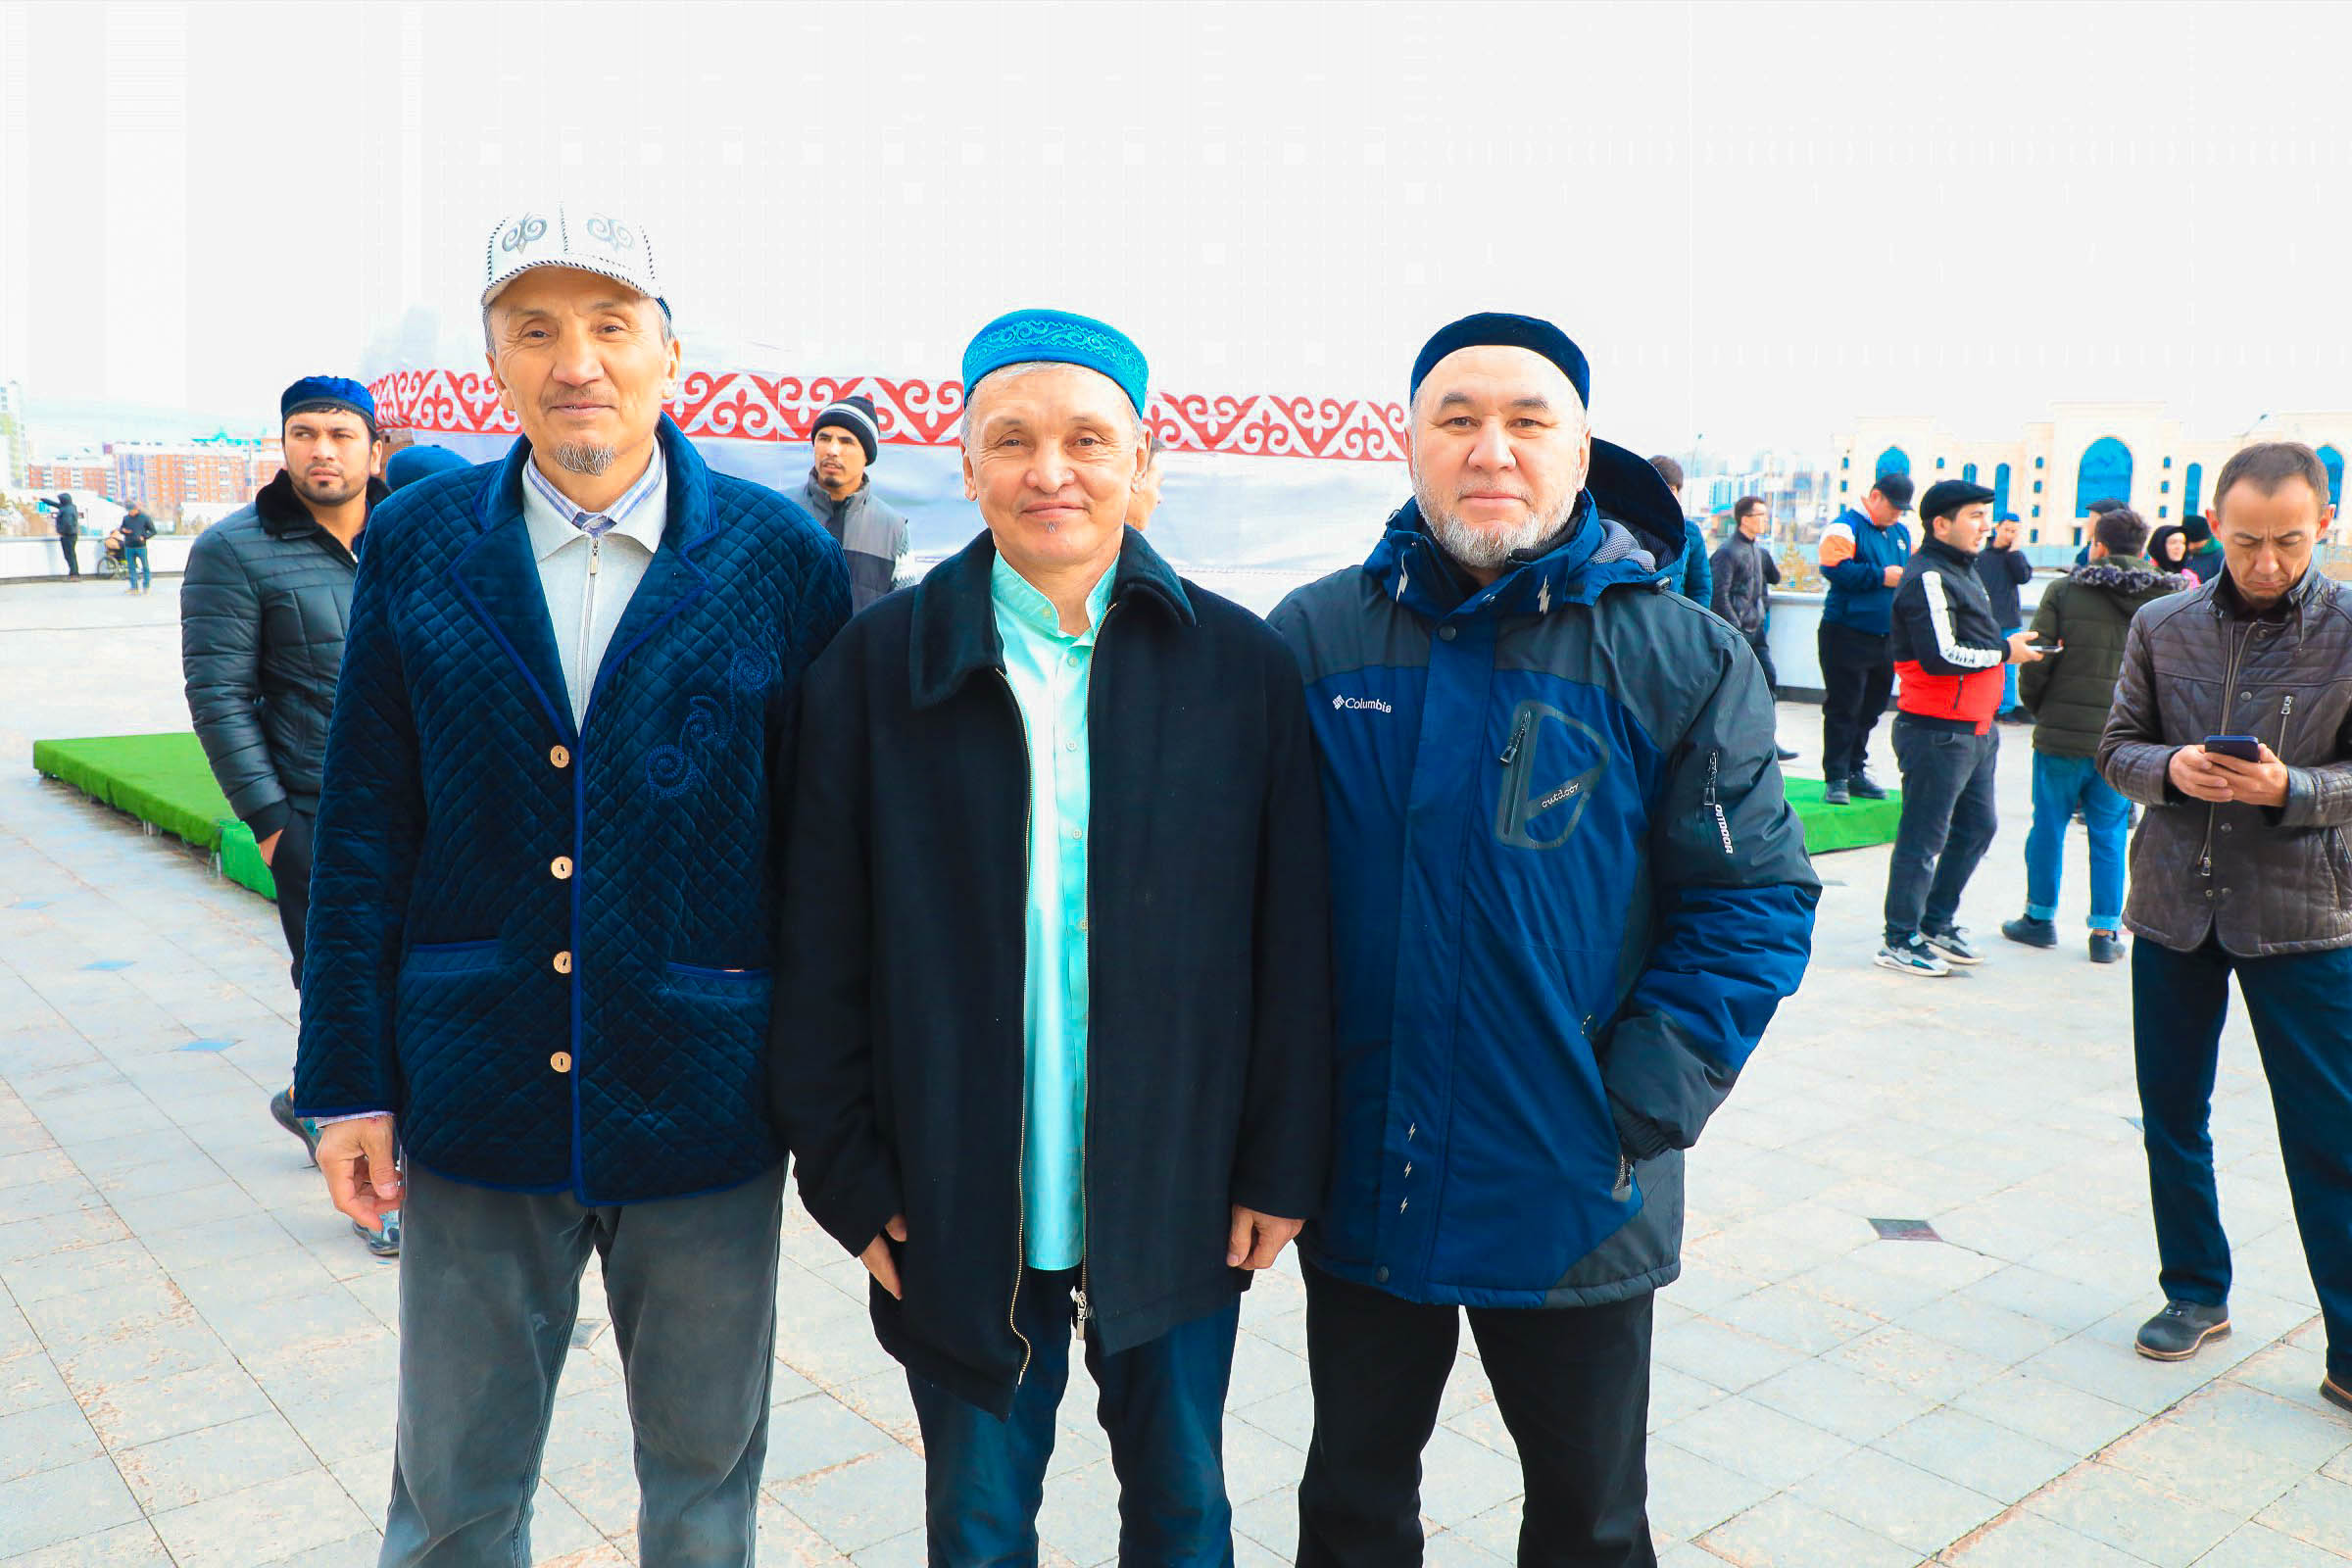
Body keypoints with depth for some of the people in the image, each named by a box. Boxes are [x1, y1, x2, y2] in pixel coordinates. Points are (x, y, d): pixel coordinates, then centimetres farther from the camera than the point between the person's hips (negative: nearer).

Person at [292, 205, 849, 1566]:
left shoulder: (783, 558, -6)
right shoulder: (417, 543, 0)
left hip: (705, 1112, -1)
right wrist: (348, 1082, 1)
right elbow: (363, 831, 2)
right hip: (475, 1110, 2)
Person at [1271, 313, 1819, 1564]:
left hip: (1577, 1200, -1)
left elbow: (1755, 899, -6)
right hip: (1361, 1181, 2)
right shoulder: (1315, 637, -4)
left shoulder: (1681, 659, -8)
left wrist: (1644, 1107, -13)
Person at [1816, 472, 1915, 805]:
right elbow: (1835, 568, -22)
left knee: (1870, 708, 13)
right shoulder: (1846, 526, -8)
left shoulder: (1902, 532, 16)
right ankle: (1835, 778, 1)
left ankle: (1855, 771, 23)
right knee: (1843, 709, -4)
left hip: (1886, 637, 8)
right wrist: (1881, 577, -19)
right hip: (1847, 636, -7)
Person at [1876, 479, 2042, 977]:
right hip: (1937, 731, -10)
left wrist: (2008, 645, 7)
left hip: (1975, 729, 10)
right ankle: (1901, 940, 6)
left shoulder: (1963, 570, 17)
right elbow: (1941, 656, -23)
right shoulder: (1929, 577, -15)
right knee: (1924, 838, -4)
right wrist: (2005, 651, -12)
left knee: (1977, 826, 16)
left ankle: (1937, 923, 29)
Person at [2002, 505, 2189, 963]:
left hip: (2061, 735, -2)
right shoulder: (2169, 599, -1)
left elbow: (2036, 661, -8)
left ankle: (2040, 917, 22)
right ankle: (2106, 931, 14)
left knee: (2049, 827, 11)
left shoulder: (2065, 590, -7)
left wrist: (2038, 709, 8)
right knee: (2110, 835, 11)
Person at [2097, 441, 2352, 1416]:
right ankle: (2195, 1293, 31)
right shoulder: (2162, 626, 3)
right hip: (2174, 906, 3)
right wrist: (2170, 770, -14)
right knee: (2173, 1115, 13)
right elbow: (2117, 748, 7)